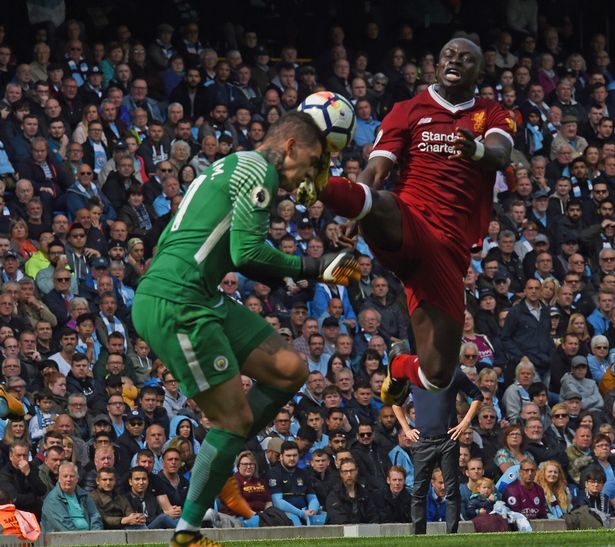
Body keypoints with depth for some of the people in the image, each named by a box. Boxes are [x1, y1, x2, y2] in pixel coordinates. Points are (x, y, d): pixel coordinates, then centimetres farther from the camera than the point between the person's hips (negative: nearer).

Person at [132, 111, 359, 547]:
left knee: (291, 371, 6)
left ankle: (220, 465, 15)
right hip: (175, 304, -10)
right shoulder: (259, 170, -7)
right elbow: (248, 253, -15)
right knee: (236, 417, -7)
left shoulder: (230, 167, 24)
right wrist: (313, 268, -3)